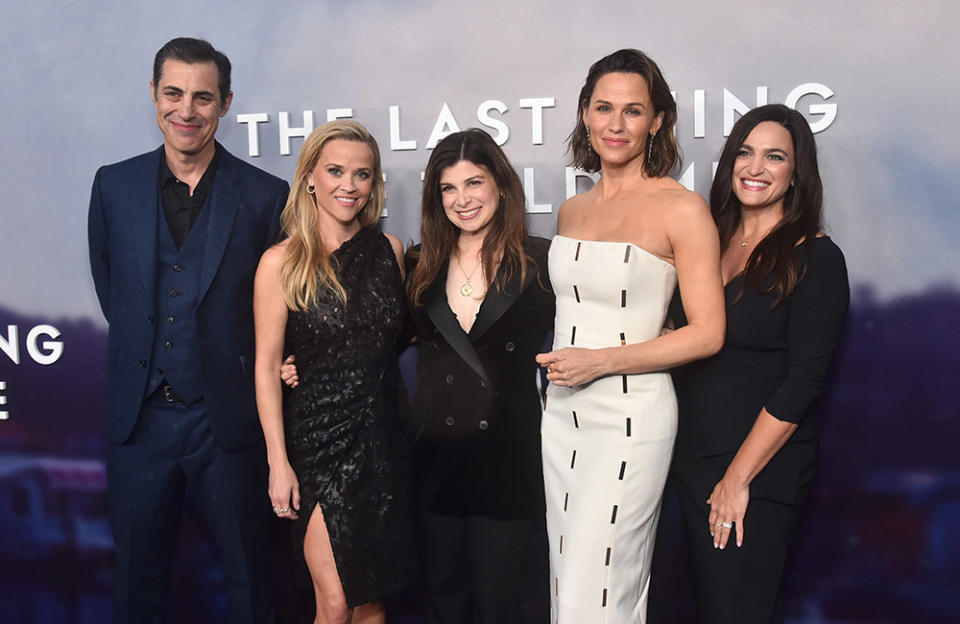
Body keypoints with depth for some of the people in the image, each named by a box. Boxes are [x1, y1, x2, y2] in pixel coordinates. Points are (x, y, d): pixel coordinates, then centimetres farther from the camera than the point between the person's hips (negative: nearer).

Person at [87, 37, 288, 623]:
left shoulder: (266, 195, -6)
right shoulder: (114, 185, 2)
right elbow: (110, 288, 13)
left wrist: (257, 369, -4)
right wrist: (144, 351, 8)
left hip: (228, 419, -2)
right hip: (140, 415, 2)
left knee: (249, 575, 13)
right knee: (137, 575, 17)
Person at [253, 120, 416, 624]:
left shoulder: (390, 250, 5)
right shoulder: (282, 262, -7)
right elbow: (267, 367, -7)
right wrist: (278, 463, -10)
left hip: (383, 435, 4)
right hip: (319, 438, -4)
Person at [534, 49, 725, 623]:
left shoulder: (682, 208, -8)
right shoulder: (572, 211, 10)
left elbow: (708, 332, -11)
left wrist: (601, 361, -16)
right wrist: (559, 363, 10)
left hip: (632, 418, -6)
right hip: (563, 412, 6)